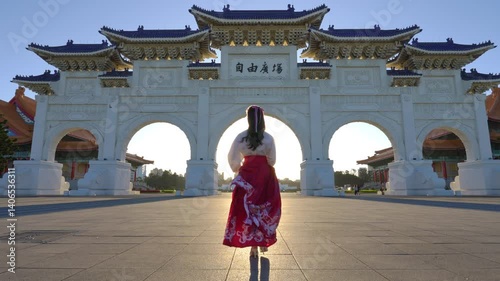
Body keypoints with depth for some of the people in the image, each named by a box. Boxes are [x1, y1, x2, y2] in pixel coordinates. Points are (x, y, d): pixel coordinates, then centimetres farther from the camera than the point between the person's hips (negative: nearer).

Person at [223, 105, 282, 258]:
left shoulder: (241, 137, -2)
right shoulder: (268, 138, -5)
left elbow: (232, 158, -1)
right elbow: (272, 160, -6)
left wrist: (237, 169, 17)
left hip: (247, 175, 1)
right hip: (265, 176, 0)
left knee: (248, 209, 7)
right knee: (266, 208, 16)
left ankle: (253, 245, 8)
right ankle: (264, 241, 19)